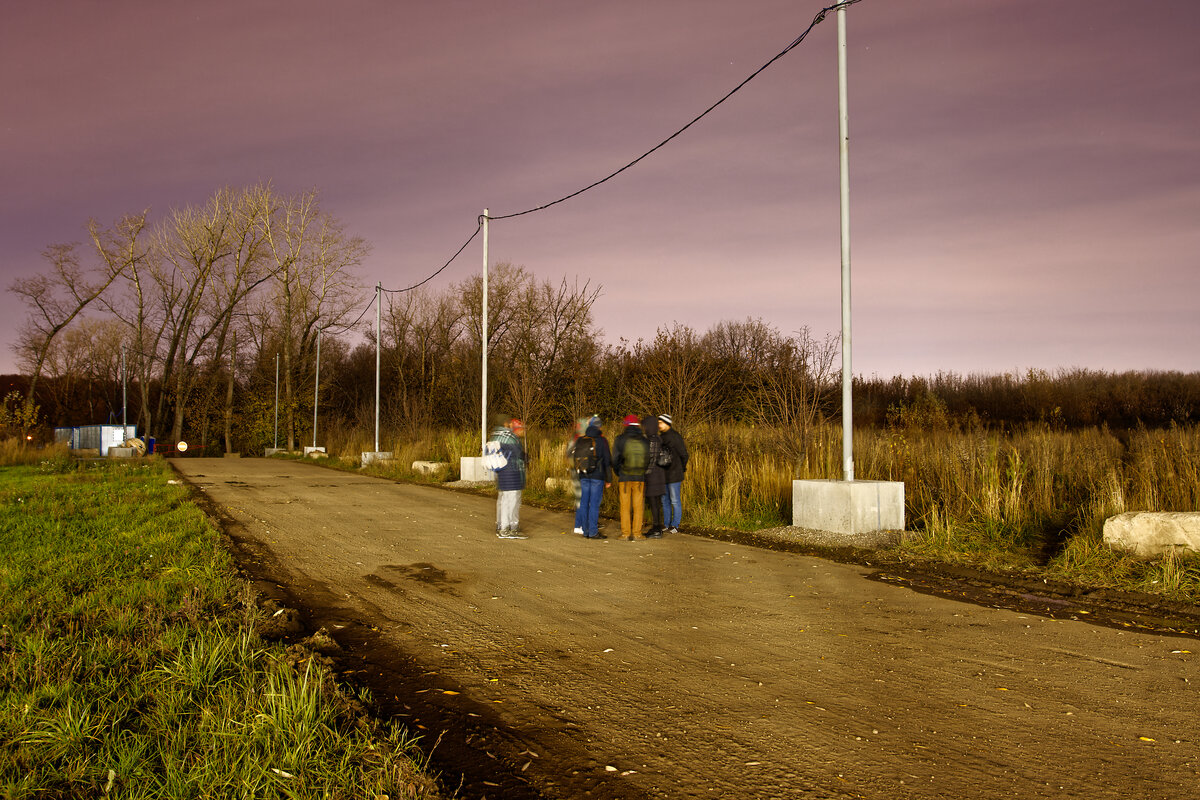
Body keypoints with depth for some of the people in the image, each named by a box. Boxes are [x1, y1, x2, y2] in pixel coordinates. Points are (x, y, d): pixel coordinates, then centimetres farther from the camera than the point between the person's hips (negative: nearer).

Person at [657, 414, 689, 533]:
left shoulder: (675, 436, -12)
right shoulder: (661, 437, 12)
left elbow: (684, 455, -9)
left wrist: (682, 469, 2)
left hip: (674, 474, -8)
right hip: (663, 474, 8)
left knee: (675, 501, -1)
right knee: (664, 500, 12)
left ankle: (675, 526, 5)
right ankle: (666, 524, 20)